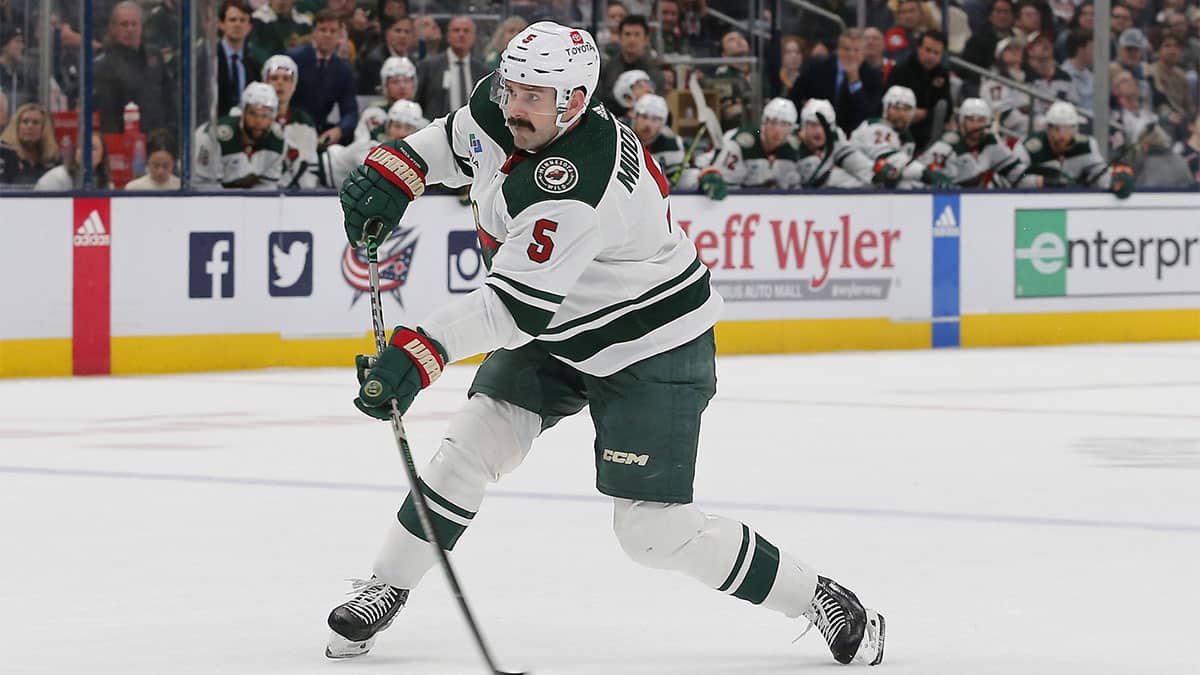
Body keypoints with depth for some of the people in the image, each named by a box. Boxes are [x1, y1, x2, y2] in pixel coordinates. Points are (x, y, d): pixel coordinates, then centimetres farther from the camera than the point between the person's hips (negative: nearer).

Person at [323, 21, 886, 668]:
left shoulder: (572, 190, -36)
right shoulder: (504, 107, -10)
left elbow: (514, 307, -38)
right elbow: (456, 140, 14)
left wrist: (420, 352, -47)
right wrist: (393, 169, -4)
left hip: (650, 348, -8)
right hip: (555, 332, 8)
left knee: (656, 531, -9)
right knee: (474, 444, -6)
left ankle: (821, 600, 6)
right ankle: (385, 589, 8)